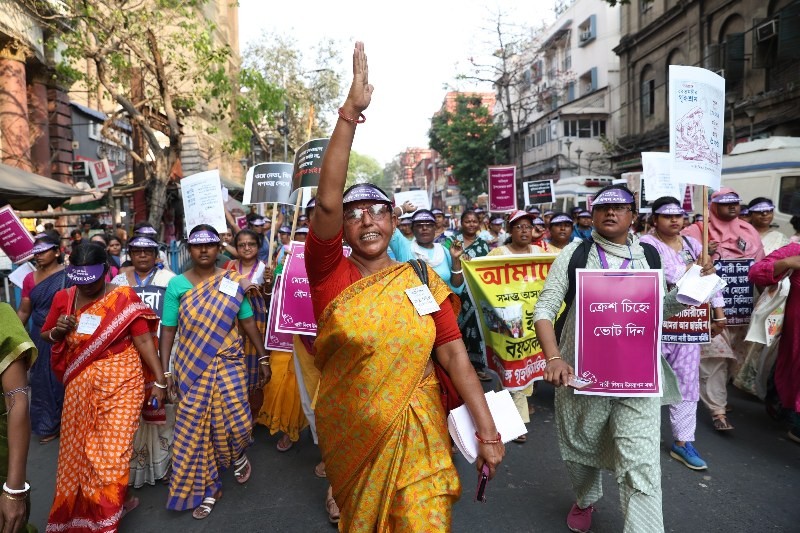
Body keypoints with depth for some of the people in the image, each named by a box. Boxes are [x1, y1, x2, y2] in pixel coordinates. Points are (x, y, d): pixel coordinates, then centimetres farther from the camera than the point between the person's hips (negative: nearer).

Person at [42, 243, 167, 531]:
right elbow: (45, 334, 16)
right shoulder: (63, 298, 2)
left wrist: (160, 380, -13)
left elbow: (143, 340, -10)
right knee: (78, 449, 15)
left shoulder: (124, 297, -10)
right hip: (80, 385, 4)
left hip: (120, 383, -4)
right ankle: (77, 509, 40)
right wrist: (58, 331, -9)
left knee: (112, 450, 1)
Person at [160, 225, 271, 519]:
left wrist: (263, 357, 3)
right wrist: (164, 370, -3)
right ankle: (207, 488, 23)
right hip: (191, 366, 1)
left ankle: (238, 456, 30)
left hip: (228, 363, 0)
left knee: (235, 418, -6)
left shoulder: (233, 282, -1)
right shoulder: (177, 284, -1)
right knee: (195, 426, 4)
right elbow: (168, 329, 1)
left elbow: (248, 322, 3)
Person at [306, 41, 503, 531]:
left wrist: (488, 432, -14)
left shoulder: (424, 281, -4)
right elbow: (327, 200, -24)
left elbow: (455, 356, -8)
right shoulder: (330, 274, -9)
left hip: (416, 432, 0)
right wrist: (350, 112, -27)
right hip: (349, 432, 1)